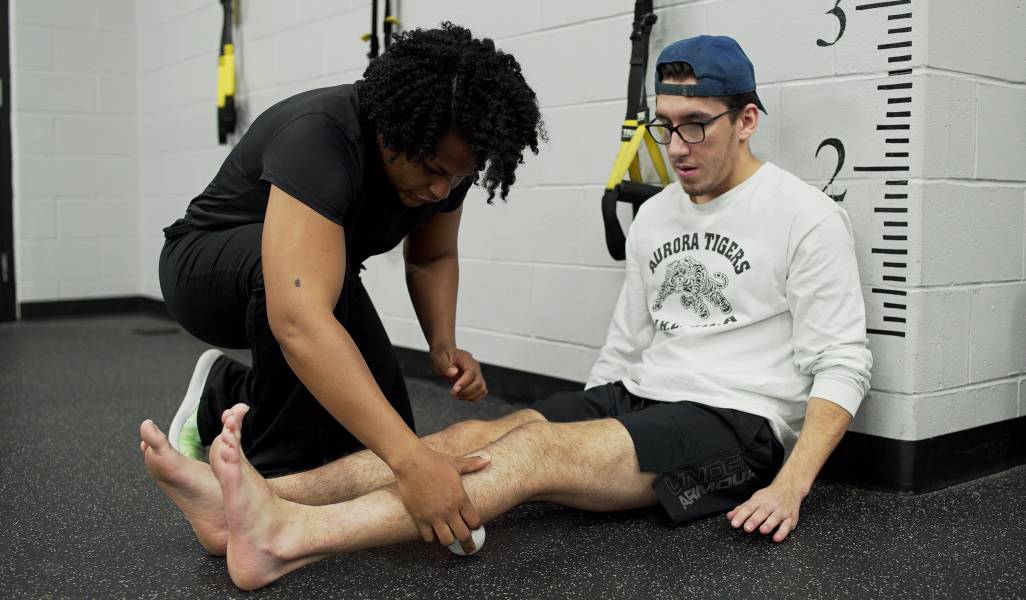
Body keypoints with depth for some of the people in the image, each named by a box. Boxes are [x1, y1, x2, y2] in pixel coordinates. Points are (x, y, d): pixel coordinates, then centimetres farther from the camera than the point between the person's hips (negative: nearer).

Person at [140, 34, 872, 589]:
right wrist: (579, 430, 14)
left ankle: (289, 537, -46)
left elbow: (843, 364, -10)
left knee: (535, 450, -31)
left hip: (737, 426, -7)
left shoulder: (805, 216, -5)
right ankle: (254, 501, -30)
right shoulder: (655, 215, 15)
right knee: (475, 437, -17)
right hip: (637, 400, 7)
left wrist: (790, 485, -22)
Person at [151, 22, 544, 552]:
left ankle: (225, 400, 18)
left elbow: (432, 258, 5)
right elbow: (299, 320, -50)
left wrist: (443, 344, -16)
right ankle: (274, 479, -13)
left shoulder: (445, 155, -15)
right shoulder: (321, 138, -38)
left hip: (314, 288, 7)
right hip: (205, 270, -7)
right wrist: (411, 459, -57)